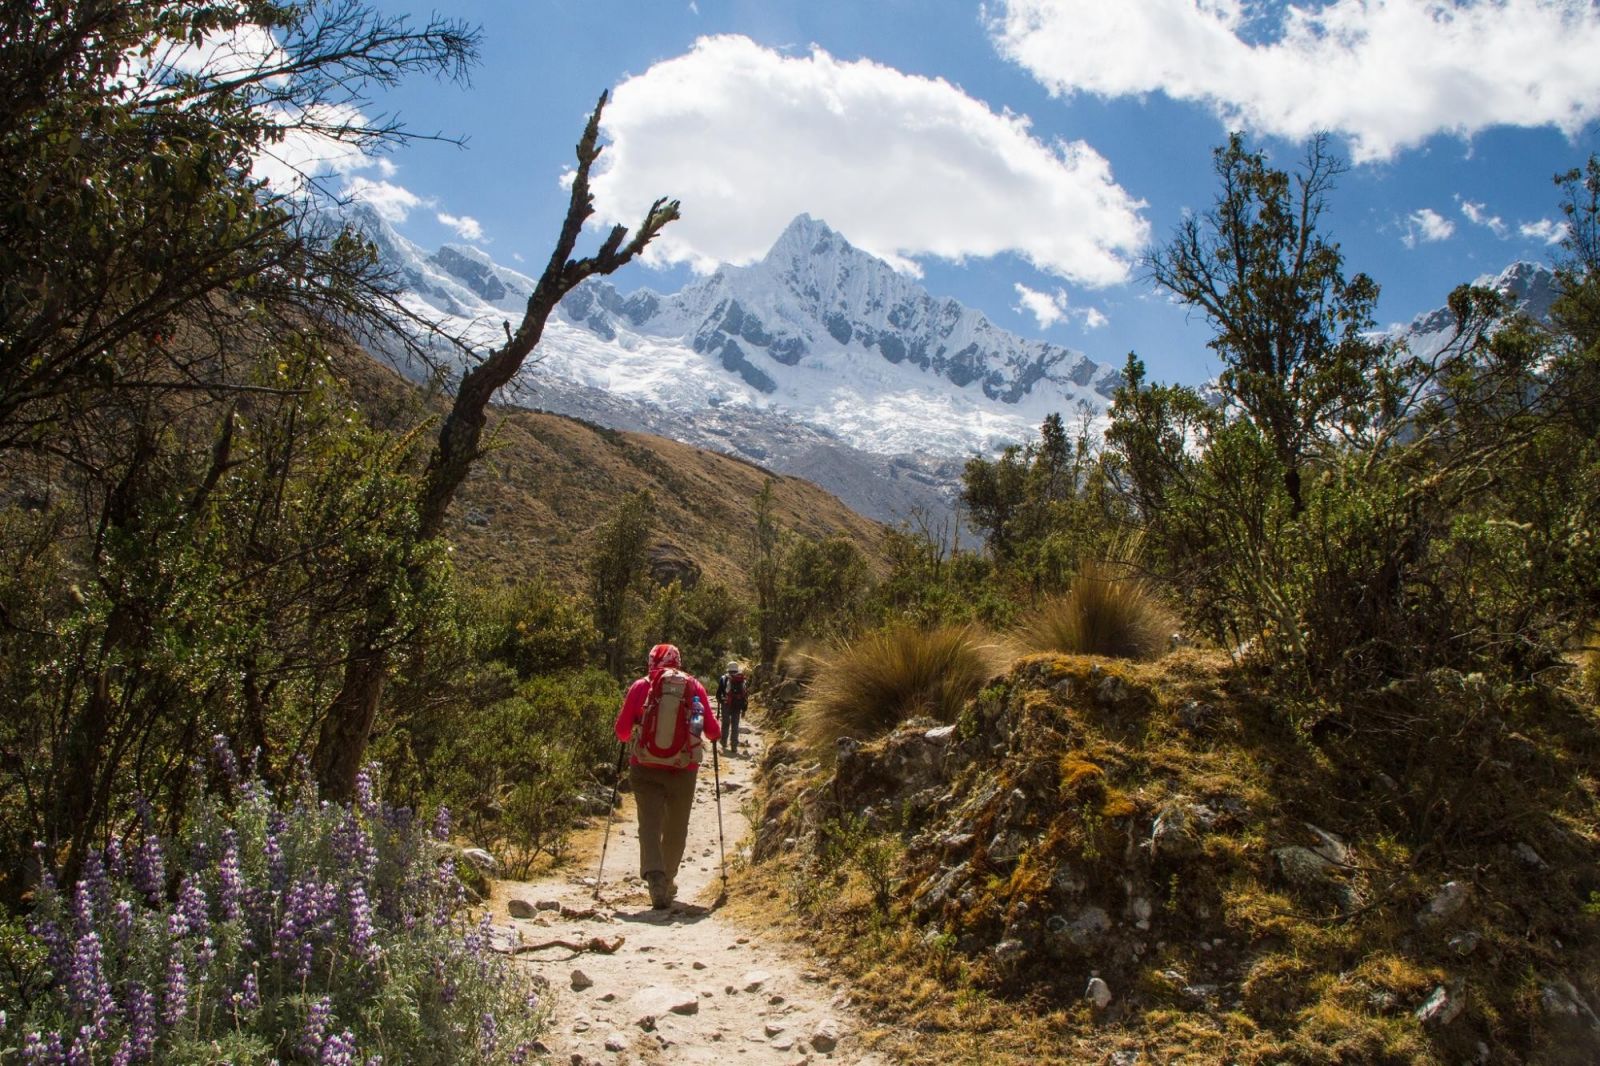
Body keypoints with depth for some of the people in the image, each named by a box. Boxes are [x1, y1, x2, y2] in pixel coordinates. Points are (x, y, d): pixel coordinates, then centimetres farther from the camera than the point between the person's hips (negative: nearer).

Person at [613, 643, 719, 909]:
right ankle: (668, 880, 29)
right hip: (683, 770, 1)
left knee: (649, 824, 0)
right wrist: (716, 729, 25)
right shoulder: (694, 687, 0)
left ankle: (655, 876, -22)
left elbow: (622, 730, 0)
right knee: (676, 828, 17)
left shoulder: (640, 687, -2)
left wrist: (631, 737, 22)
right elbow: (713, 732, 2)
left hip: (645, 769, -1)